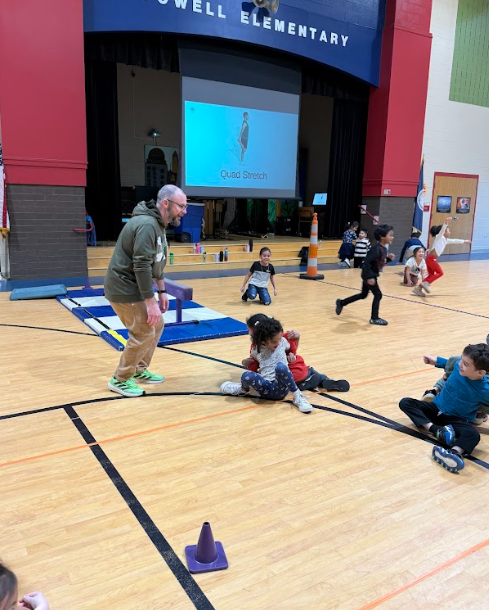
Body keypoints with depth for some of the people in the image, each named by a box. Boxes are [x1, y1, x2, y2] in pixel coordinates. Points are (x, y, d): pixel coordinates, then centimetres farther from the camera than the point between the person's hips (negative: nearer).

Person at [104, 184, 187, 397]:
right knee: (144, 332, -5)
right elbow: (141, 266, -27)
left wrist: (161, 291, 14)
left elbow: (157, 263, 16)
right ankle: (120, 380, 11)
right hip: (124, 288, -10)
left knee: (156, 325, 15)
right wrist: (151, 303, -25)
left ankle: (139, 370, 29)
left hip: (135, 286, 10)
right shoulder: (147, 224, -23)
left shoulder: (159, 224, 9)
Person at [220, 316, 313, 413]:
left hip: (281, 388, -2)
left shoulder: (282, 341, 7)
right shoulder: (256, 350, 8)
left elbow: (292, 348, 29)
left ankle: (296, 395, -19)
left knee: (280, 366, -37)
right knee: (246, 375, -31)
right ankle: (243, 389, 7)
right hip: (266, 390, 2)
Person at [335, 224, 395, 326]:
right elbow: (367, 262, -28)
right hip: (369, 275, -10)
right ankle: (374, 318, 7)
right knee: (378, 295, -5)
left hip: (371, 275, 10)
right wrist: (370, 277, -29)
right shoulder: (376, 249, -24)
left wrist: (389, 258, 0)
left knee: (363, 295, 19)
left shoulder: (383, 249, 6)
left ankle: (341, 303, 30)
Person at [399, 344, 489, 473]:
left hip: (457, 419, -5)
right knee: (405, 403, -16)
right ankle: (437, 430, -33)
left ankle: (454, 452, -70)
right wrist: (437, 361, 21)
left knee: (473, 435, -38)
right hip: (436, 408, 5)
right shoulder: (459, 365, -12)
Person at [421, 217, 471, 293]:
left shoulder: (446, 240, 21)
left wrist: (464, 241, 48)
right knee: (440, 272, -6)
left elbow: (454, 241, 37)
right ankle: (426, 283, -12)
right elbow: (442, 229, -24)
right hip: (431, 258, -9)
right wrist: (446, 223, -43)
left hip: (431, 259, 9)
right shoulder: (439, 237, -4)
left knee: (431, 275, 7)